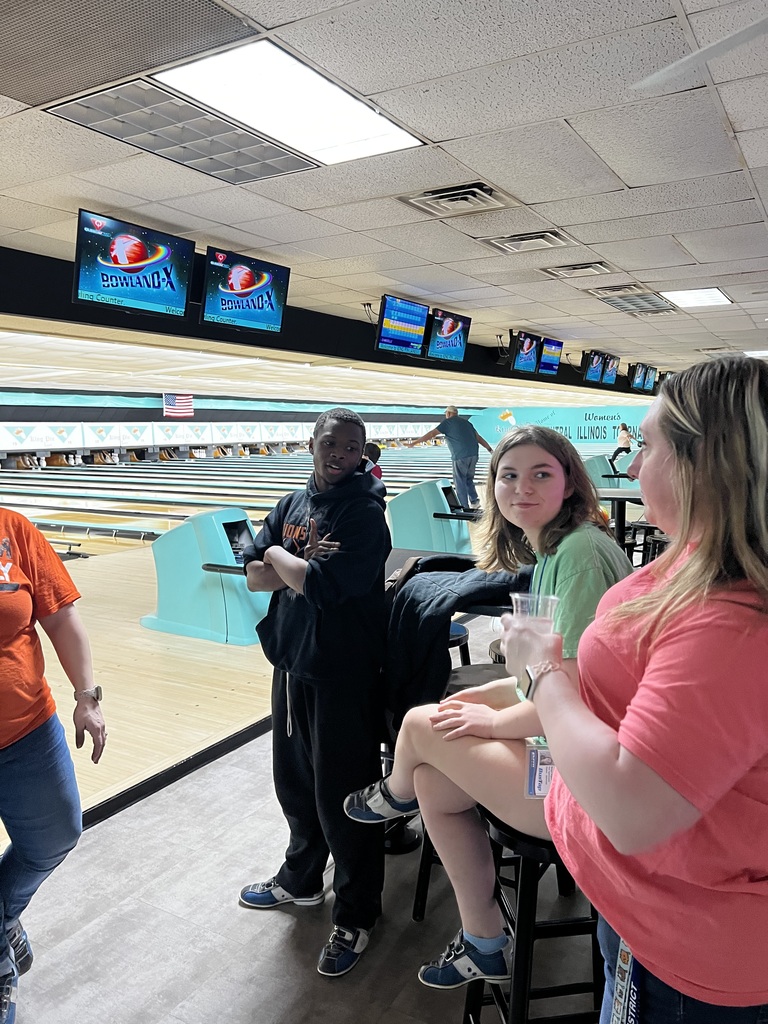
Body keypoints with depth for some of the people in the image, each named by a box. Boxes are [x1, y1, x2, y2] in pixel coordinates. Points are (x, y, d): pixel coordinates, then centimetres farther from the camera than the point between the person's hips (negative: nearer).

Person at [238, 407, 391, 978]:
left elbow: (323, 586, -26)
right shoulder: (292, 505, 7)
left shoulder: (365, 513, -15)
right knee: (294, 781, 22)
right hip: (292, 663, 7)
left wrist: (280, 558, -9)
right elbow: (254, 576, 1)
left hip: (343, 674, -7)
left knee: (342, 795, 6)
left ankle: (356, 915, 28)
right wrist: (303, 565, -16)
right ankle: (301, 879, 47)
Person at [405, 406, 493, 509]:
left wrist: (413, 443, -5)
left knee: (460, 482, 3)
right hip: (473, 455, 6)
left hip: (460, 456, -6)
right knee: (469, 479, 21)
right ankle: (474, 501, 14)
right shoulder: (466, 422, 19)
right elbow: (478, 438, 18)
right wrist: (490, 450, 24)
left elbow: (431, 434, -6)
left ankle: (464, 508, 4)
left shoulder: (447, 422, 1)